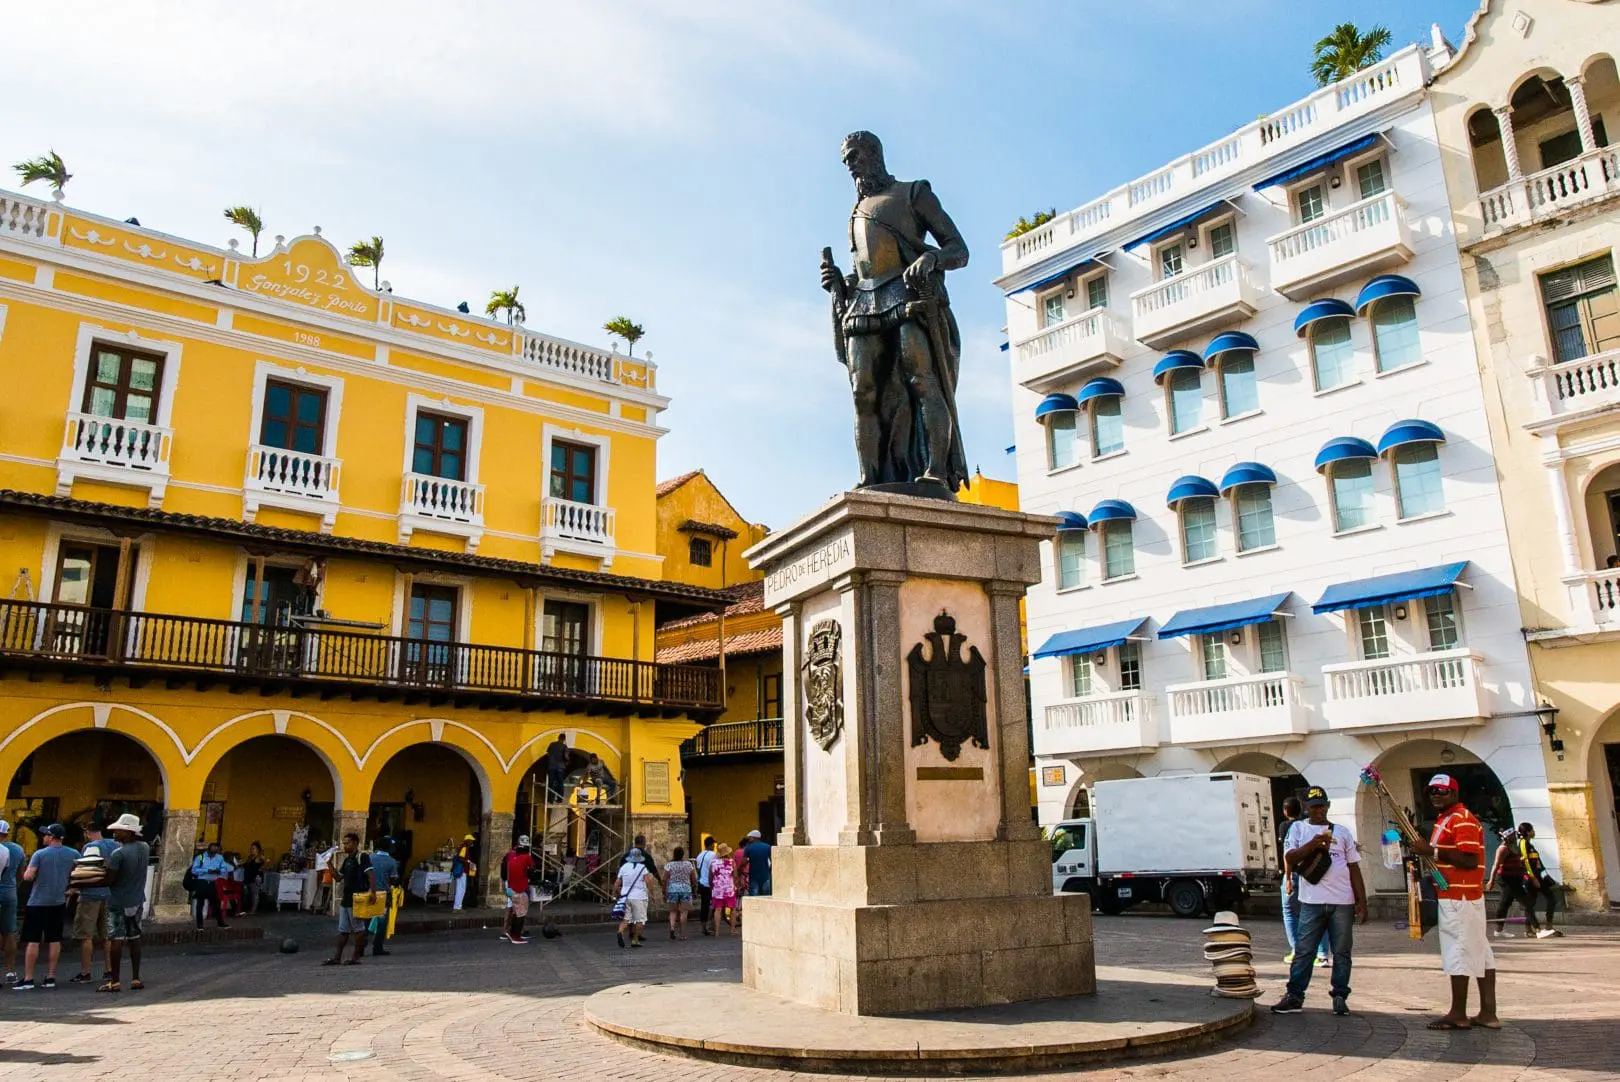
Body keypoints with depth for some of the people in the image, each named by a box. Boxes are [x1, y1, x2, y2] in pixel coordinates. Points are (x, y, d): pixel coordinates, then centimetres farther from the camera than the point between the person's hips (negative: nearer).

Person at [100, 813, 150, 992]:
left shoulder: (119, 853, -19)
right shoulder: (145, 848, 0)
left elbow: (109, 880, -18)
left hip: (118, 903, -6)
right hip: (137, 901, 6)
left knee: (116, 940, -1)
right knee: (134, 939, 12)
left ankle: (114, 981, 3)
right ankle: (135, 979, 16)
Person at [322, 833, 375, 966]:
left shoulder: (362, 857, -11)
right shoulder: (346, 860, 15)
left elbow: (371, 875, -20)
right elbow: (338, 878, 19)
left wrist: (373, 892, -30)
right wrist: (330, 864, 8)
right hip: (345, 899, 9)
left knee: (358, 929, 1)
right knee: (343, 930, 11)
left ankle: (356, 957, 6)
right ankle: (336, 957, 14)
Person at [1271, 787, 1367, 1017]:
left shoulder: (1342, 831, 13)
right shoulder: (1298, 828, 9)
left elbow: (1354, 868, 12)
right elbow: (1289, 858, -3)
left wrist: (1362, 902, 6)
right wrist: (1312, 844, -18)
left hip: (1343, 902, 2)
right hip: (1311, 901, -2)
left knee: (1342, 952, 6)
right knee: (1303, 951, -1)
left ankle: (1340, 997, 16)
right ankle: (1294, 996, 3)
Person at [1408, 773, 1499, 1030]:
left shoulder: (1461, 819, -14)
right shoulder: (1446, 819, 19)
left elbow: (1469, 860, -23)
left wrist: (1433, 851, -21)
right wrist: (1426, 851, 12)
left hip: (1458, 898, -11)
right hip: (1462, 895, 11)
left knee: (1457, 952, -6)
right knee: (1479, 951, 10)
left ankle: (1458, 1014, -1)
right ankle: (1488, 1012, 14)